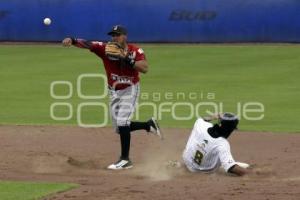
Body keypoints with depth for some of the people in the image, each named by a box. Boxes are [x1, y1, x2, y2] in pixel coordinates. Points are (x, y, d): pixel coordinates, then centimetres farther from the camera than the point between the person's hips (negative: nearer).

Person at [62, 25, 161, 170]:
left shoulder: (135, 51, -16)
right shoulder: (105, 48, -12)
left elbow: (145, 68, -30)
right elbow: (86, 44, -26)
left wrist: (127, 59, -37)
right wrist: (72, 41, -44)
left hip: (130, 90, -5)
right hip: (113, 92, 5)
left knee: (122, 122, -18)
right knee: (120, 128, 11)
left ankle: (125, 160, -9)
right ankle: (148, 125, 35)